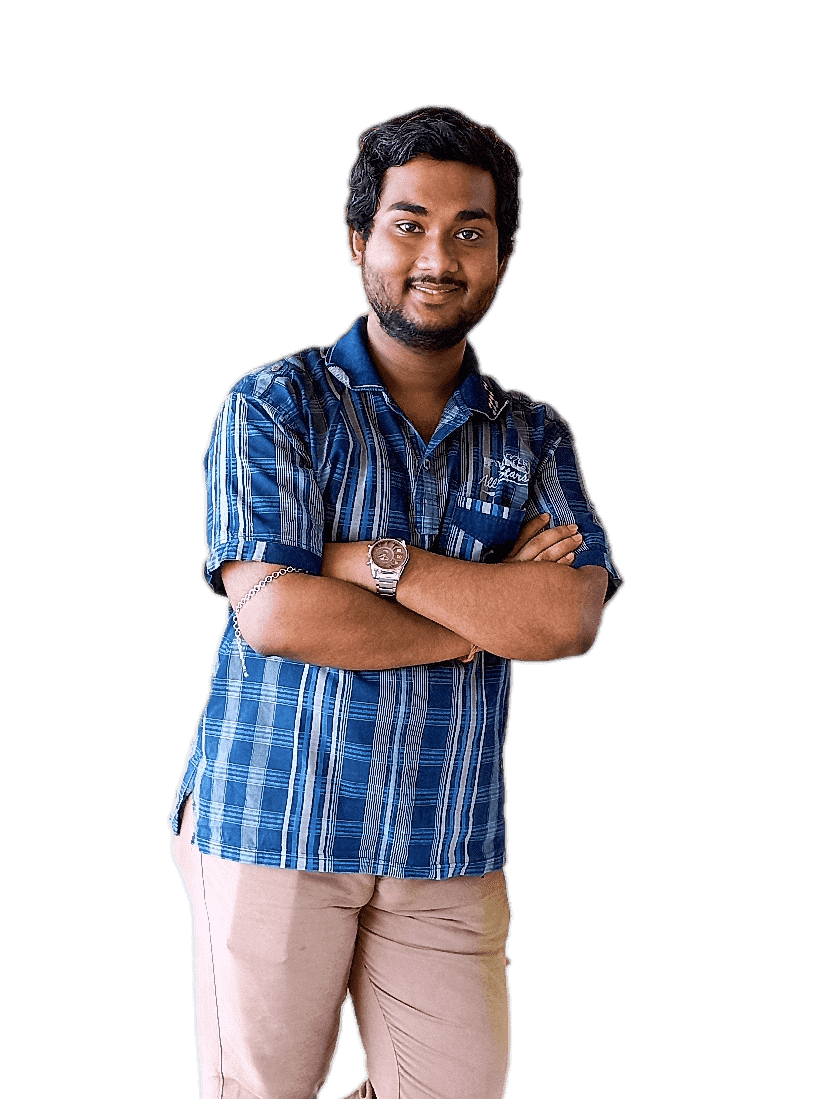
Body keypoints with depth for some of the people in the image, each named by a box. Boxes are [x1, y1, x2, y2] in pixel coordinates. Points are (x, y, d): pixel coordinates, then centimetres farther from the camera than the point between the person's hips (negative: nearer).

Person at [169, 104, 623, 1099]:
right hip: (274, 826, -3)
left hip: (450, 848, 3)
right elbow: (274, 614, -17)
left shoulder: (532, 438, 8)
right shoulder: (275, 405, -2)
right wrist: (496, 615, -10)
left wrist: (375, 561, -15)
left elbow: (571, 617, -10)